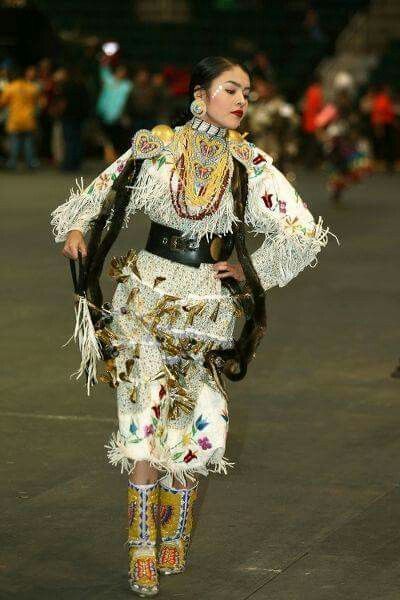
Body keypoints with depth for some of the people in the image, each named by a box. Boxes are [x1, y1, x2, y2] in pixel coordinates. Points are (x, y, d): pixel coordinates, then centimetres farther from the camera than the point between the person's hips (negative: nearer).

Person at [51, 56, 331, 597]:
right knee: (145, 418, -6)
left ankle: (175, 538, 24)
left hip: (208, 305, 1)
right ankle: (142, 550, 4)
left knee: (193, 425, 3)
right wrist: (77, 229, -10)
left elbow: (304, 236, 0)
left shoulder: (250, 164, 0)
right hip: (148, 292, -1)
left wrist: (250, 271, 1)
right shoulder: (156, 146, 0)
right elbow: (100, 193, 8)